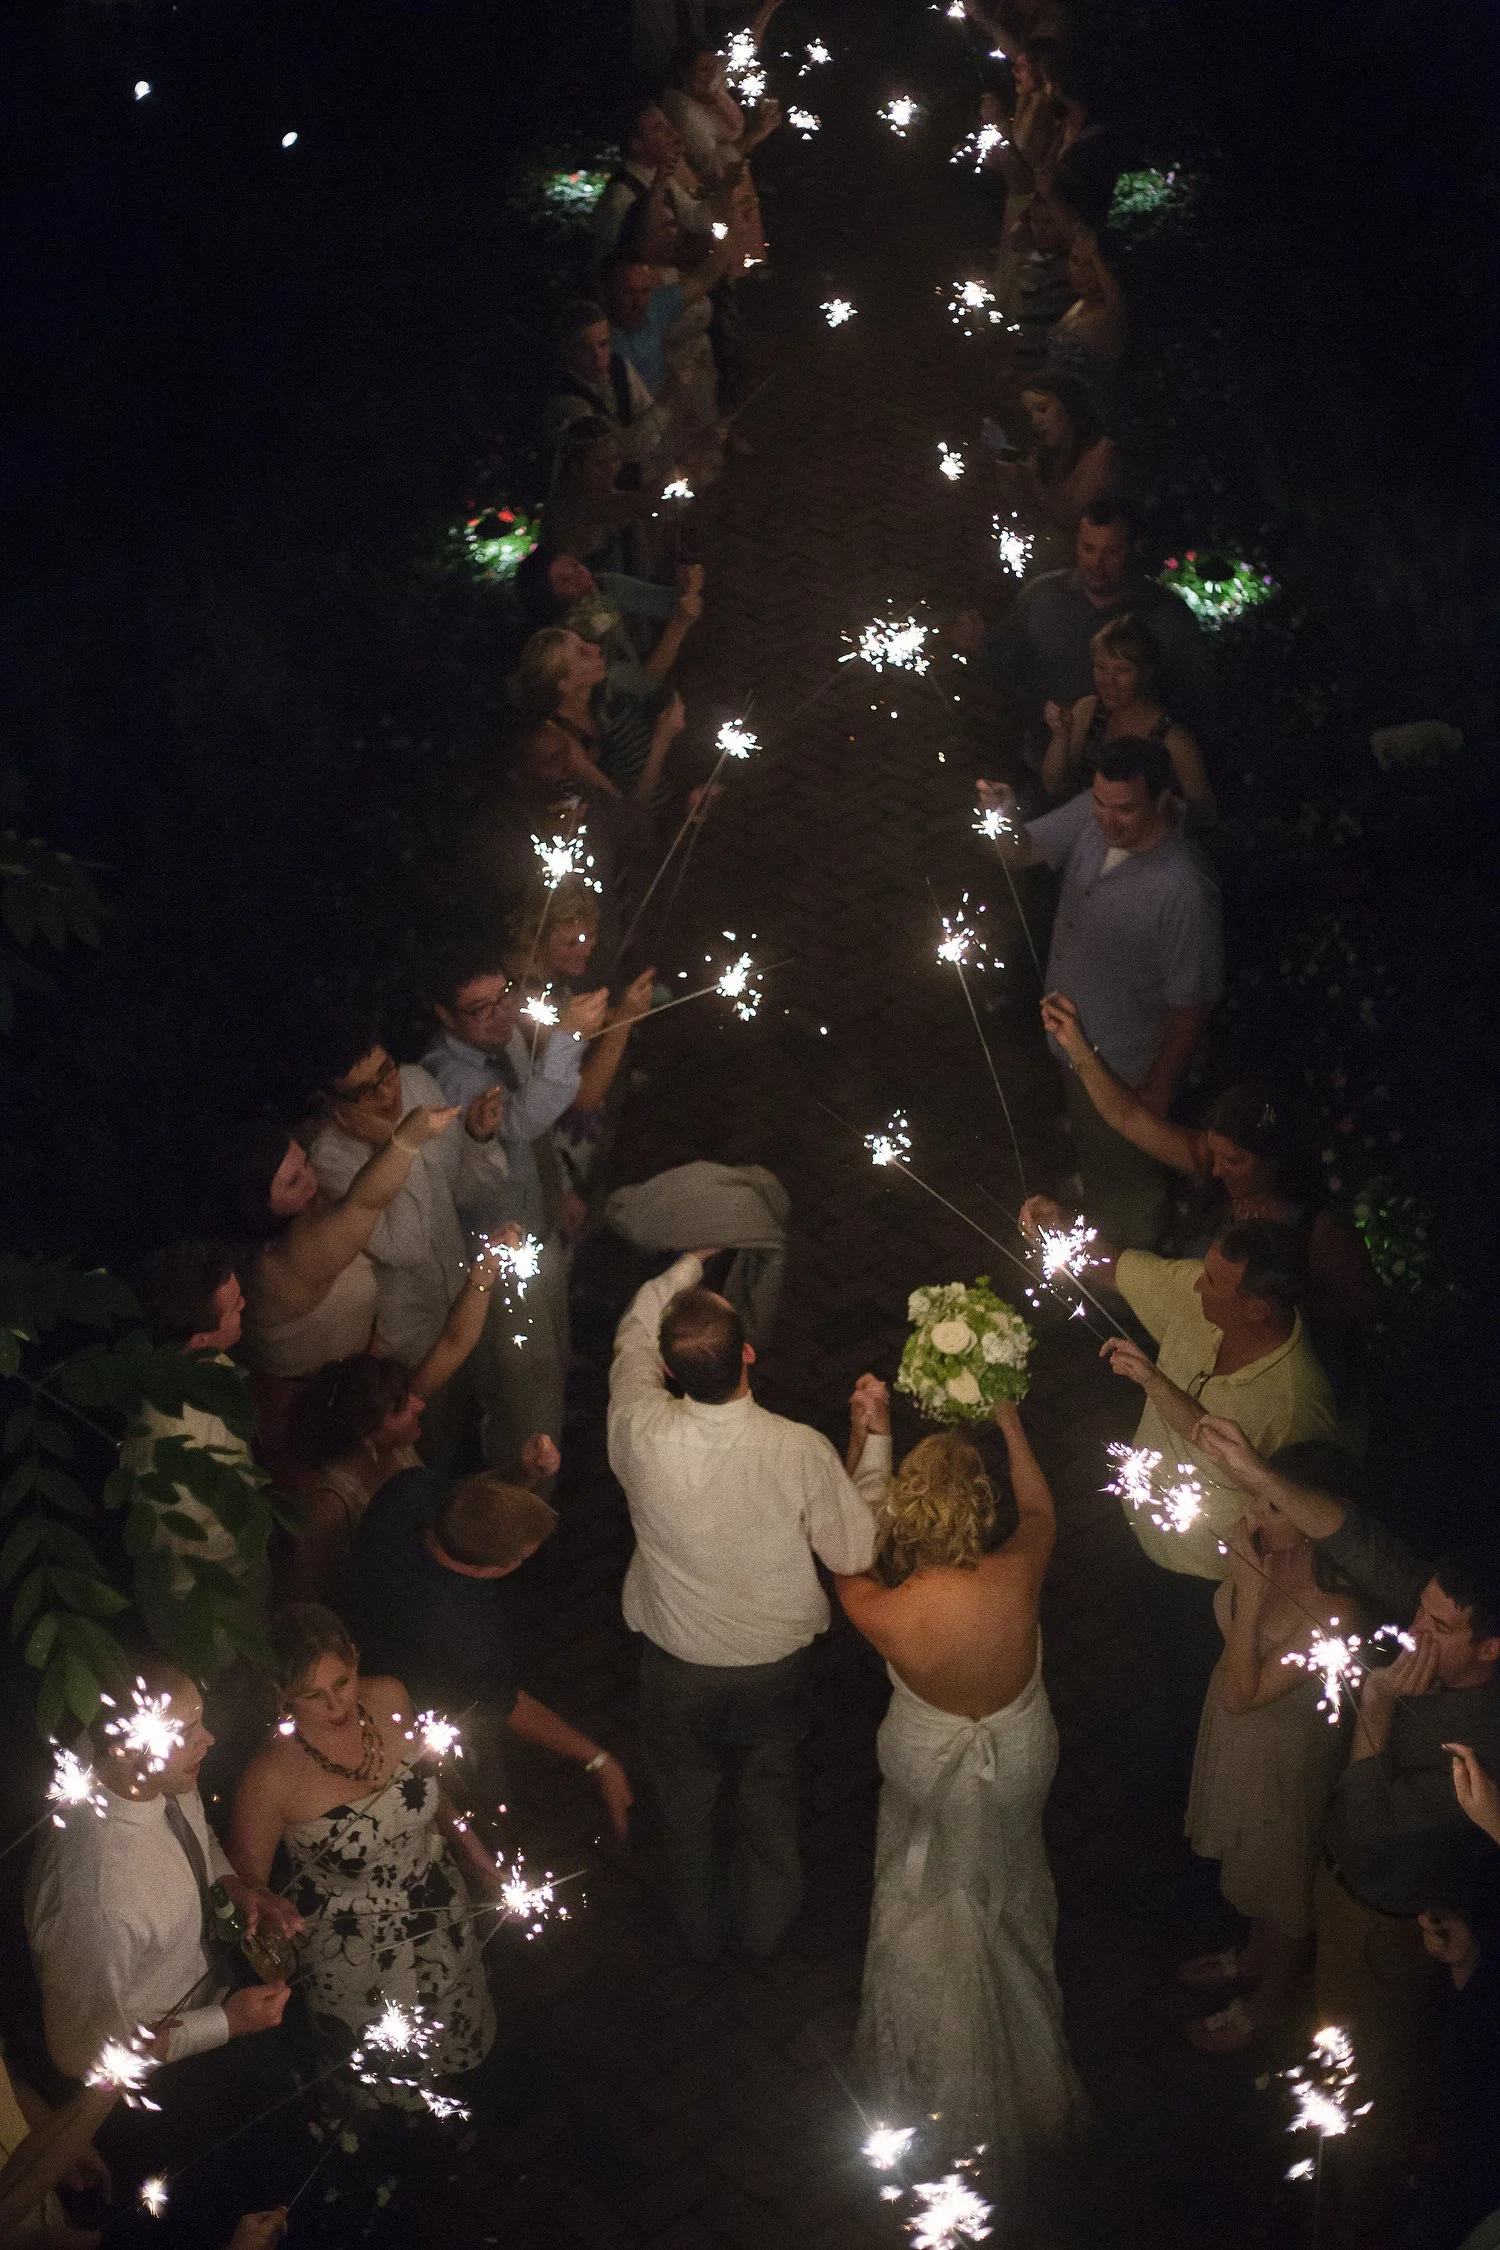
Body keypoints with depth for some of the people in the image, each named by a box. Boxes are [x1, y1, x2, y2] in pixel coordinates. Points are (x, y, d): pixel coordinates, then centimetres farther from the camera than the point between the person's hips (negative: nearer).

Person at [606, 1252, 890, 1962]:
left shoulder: (641, 1433, -31)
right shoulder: (802, 1451, -34)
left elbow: (632, 1341, -8)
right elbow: (858, 1550, -17)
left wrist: (686, 1264, 4)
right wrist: (875, 1439, -9)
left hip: (677, 1663, 1)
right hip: (775, 1662, 0)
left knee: (687, 1800, 28)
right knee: (769, 1794, 29)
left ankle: (701, 1930, 51)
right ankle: (764, 1929, 51)